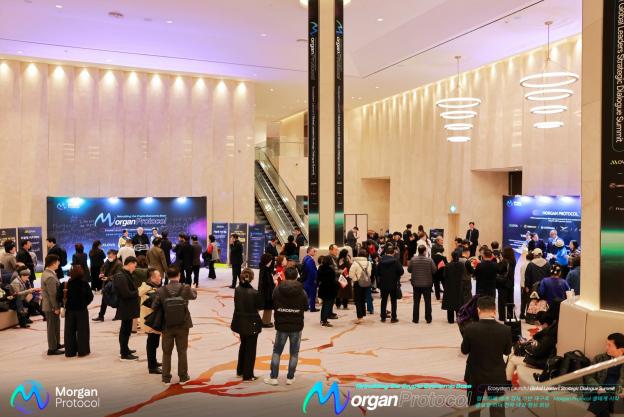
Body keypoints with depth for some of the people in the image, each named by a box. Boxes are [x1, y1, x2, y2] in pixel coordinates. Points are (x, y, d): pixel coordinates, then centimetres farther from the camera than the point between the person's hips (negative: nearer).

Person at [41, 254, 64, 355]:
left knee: (55, 325, 21)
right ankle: (52, 348, 10)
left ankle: (56, 344, 33)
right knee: (52, 327, 0)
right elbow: (52, 294, -24)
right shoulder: (50, 277, -24)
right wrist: (56, 307, -18)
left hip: (48, 304, 10)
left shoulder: (46, 273, 8)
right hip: (51, 306, -10)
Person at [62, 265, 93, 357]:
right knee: (82, 331, 8)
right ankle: (82, 350, 11)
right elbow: (90, 296, -9)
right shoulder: (84, 283, -12)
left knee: (70, 331, 12)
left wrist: (65, 305, 0)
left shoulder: (66, 284, -10)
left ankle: (70, 351, 18)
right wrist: (84, 304, 6)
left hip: (70, 310, 2)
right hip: (82, 310, -1)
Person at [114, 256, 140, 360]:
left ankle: (124, 349, 35)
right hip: (125, 308, -10)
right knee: (126, 329, 0)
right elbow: (126, 294, -27)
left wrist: (137, 290, 1)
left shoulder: (125, 274, 9)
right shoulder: (121, 277, -22)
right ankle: (124, 354, 9)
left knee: (126, 329, 21)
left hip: (127, 307, 10)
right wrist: (138, 292, -16)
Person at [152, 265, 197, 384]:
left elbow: (154, 307, -8)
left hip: (167, 326, 0)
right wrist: (193, 289, 30)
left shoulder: (161, 291, -16)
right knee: (182, 352, 14)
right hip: (183, 326, 0)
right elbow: (194, 296, 7)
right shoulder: (186, 288, -14)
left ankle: (166, 377, 24)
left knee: (166, 352, 16)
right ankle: (183, 376, 22)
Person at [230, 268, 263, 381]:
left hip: (240, 322, 6)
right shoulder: (254, 293, -23)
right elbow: (260, 306, -10)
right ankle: (247, 375, 16)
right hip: (251, 323, -6)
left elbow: (237, 303, 5)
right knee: (251, 349, 8)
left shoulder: (237, 289, -7)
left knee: (243, 345, 25)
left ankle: (240, 370, 37)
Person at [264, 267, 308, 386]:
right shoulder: (301, 292, -10)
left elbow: (273, 304, 2)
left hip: (281, 326, 0)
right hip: (296, 327, 0)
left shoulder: (277, 290, -10)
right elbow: (306, 307, 2)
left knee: (276, 351, 13)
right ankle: (290, 378, 17)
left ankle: (273, 377, 14)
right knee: (294, 353, 12)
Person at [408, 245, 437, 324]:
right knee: (427, 302, 12)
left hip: (416, 284, 1)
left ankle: (415, 319, 14)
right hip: (427, 284, -1)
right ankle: (428, 319, 16)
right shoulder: (429, 260, -14)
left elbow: (409, 270, -3)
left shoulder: (413, 260, -11)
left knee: (416, 302, 11)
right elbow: (434, 270, -10)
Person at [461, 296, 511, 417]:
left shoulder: (470, 329, -19)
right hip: (497, 376, 1)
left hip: (475, 375, -1)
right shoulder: (505, 330, -15)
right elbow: (507, 352, 1)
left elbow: (464, 350, -6)